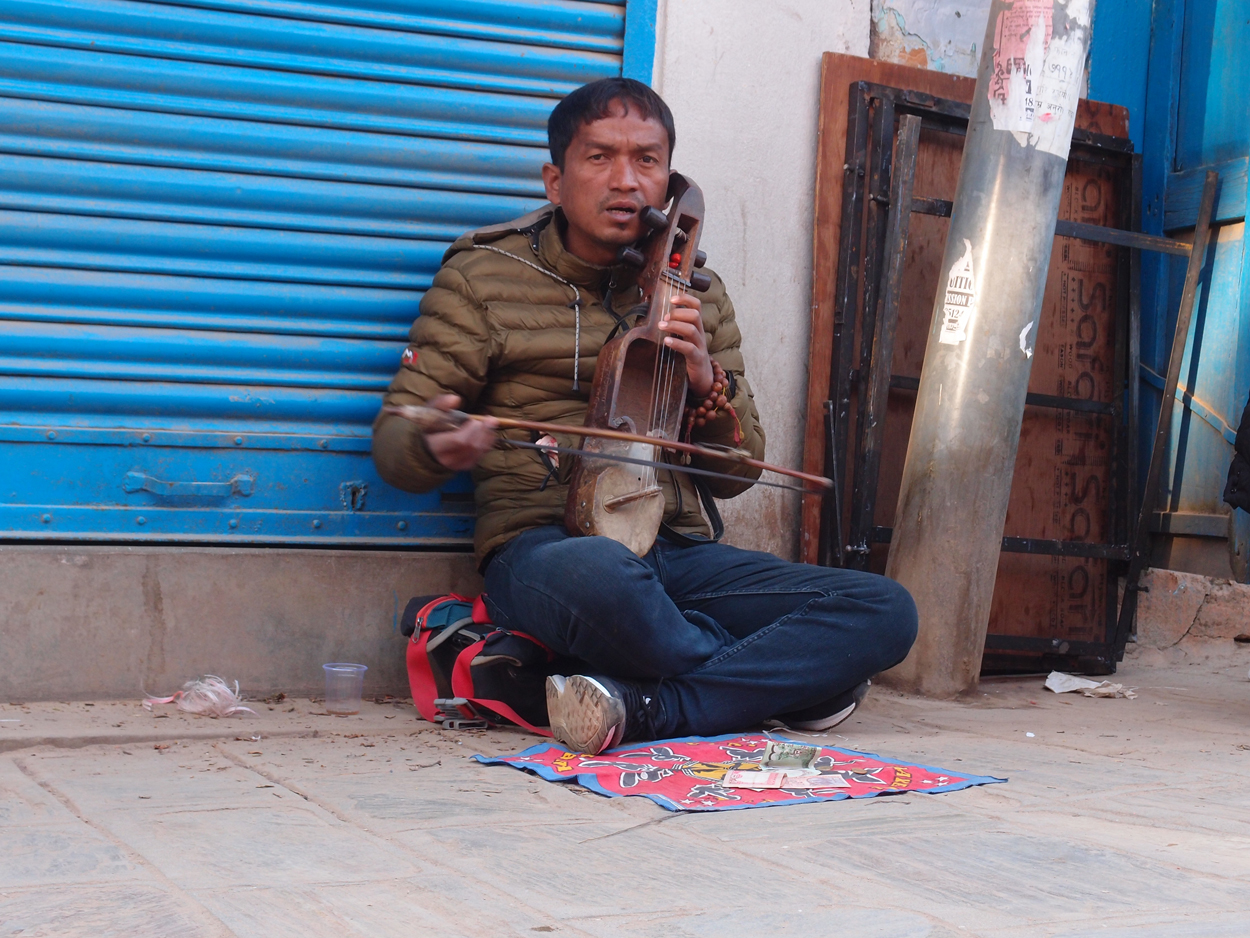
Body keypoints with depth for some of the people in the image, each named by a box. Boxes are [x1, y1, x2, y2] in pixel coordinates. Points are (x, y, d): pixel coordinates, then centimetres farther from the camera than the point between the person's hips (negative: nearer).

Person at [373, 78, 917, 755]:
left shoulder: (698, 295, 18)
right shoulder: (483, 276, 8)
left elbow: (736, 475, 19)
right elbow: (394, 439, 5)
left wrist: (707, 384, -3)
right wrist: (438, 449, -21)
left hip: (680, 555, 4)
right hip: (542, 545, -4)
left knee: (885, 611, -17)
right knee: (598, 574, -42)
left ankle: (644, 706, -26)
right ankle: (780, 678, -15)